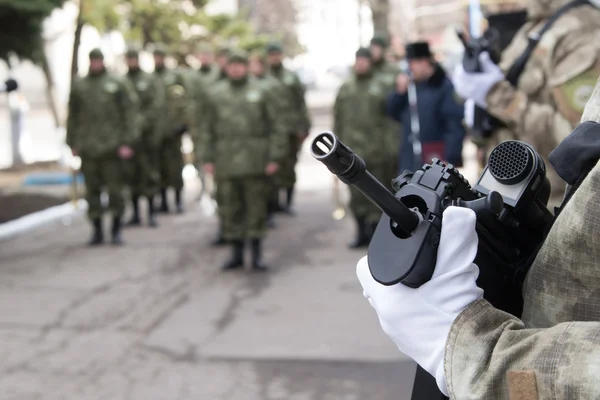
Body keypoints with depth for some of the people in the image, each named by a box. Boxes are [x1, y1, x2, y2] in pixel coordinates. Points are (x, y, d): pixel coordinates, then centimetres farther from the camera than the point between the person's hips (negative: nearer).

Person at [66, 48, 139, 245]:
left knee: (115, 190, -1)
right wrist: (72, 144, 9)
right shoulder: (79, 85, 10)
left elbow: (130, 112, -2)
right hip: (87, 148, 3)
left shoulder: (118, 83, 2)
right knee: (92, 191, 5)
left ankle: (116, 230, 10)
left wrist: (127, 142, -8)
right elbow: (73, 116, 14)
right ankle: (97, 231, 14)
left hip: (112, 147, -2)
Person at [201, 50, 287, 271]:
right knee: (231, 208, 5)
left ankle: (257, 254, 11)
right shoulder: (215, 95, 9)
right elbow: (208, 130, 11)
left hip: (255, 162, -2)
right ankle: (236, 254, 16)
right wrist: (208, 159, 5)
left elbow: (276, 127, 1)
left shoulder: (260, 93, 3)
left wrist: (275, 157, -6)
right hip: (227, 162, 2)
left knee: (256, 207, 2)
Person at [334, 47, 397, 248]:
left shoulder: (381, 88, 1)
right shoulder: (345, 88, 12)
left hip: (376, 151, -3)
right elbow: (338, 118, 13)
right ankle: (362, 233, 19)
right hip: (352, 151, 3)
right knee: (356, 196, 7)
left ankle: (376, 233, 11)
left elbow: (391, 118, -3)